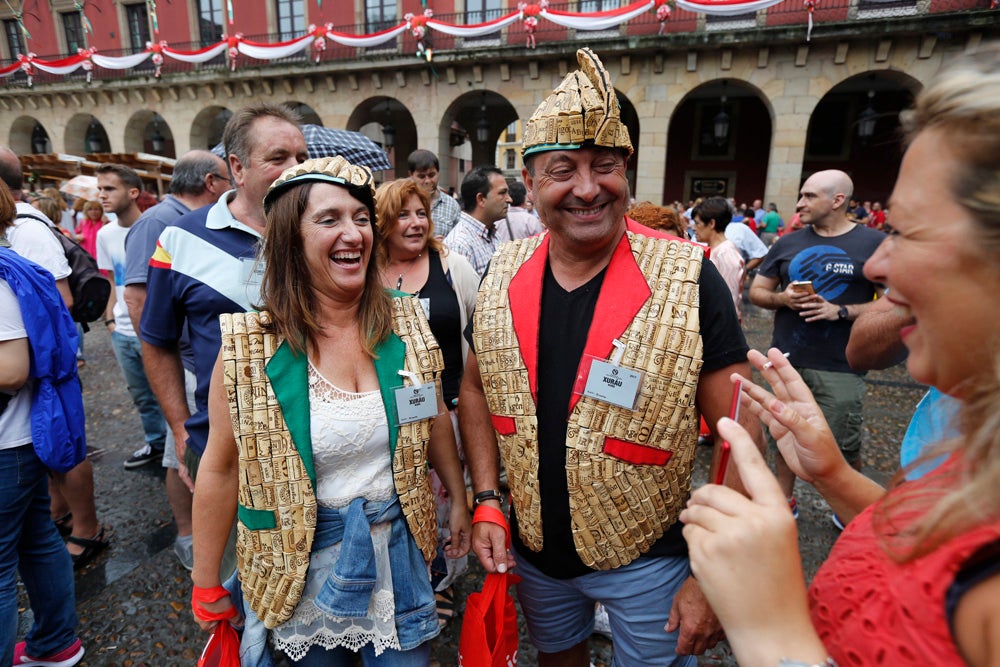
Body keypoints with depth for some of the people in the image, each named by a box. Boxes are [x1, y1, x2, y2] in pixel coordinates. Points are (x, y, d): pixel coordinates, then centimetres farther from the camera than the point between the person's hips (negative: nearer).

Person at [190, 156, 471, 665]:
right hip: (303, 555, -2)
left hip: (398, 548, 2)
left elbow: (435, 417, 5)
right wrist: (207, 588, 0)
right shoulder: (251, 345, -16)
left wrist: (461, 499, 12)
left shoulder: (404, 320, -8)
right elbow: (221, 469, -7)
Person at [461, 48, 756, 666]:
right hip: (532, 551, 4)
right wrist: (487, 500, -3)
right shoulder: (504, 274, -7)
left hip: (648, 556, -3)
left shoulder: (690, 278, -19)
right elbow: (476, 388, 4)